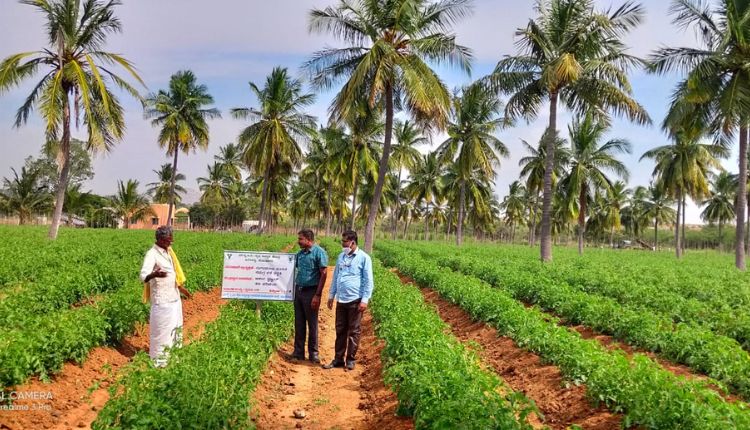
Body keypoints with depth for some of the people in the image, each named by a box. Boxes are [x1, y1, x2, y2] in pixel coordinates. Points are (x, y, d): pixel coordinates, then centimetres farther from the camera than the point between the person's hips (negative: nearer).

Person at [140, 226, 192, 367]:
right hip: (162, 299, -9)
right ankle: (159, 360, 9)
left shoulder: (168, 251, 8)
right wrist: (154, 274, -51)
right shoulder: (152, 254, -18)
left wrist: (181, 287, 24)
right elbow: (143, 276, -31)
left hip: (174, 297, 9)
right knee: (161, 329, -2)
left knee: (176, 326, 19)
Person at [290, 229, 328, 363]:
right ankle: (298, 352, 19)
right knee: (299, 323, 10)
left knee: (312, 324, 3)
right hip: (298, 290, 6)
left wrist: (317, 295, -16)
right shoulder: (300, 253, 10)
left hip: (311, 292, -6)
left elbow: (323, 274, -13)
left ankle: (313, 353, 13)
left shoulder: (319, 252, -10)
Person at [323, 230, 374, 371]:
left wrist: (365, 300, -11)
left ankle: (350, 359, 15)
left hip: (355, 300, -5)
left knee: (353, 331, 4)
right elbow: (335, 277, 19)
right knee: (340, 330, 10)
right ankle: (338, 359, 19)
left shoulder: (363, 258, -6)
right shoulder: (341, 256, 11)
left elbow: (368, 281, -6)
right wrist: (331, 295, 17)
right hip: (341, 300, 5)